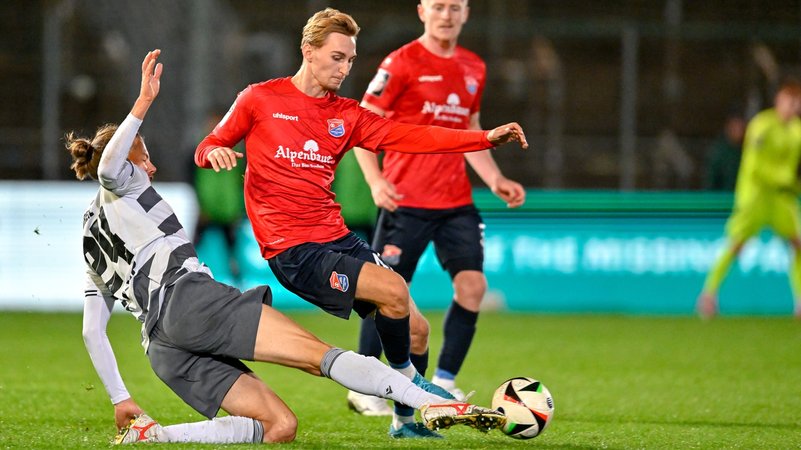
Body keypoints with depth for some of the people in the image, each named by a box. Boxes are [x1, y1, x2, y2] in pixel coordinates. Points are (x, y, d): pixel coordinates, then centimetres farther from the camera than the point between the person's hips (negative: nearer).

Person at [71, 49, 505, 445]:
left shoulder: (92, 248, 33)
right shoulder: (119, 186, 15)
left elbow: (92, 333, 27)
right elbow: (107, 163, -13)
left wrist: (121, 402, 25)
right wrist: (143, 102, -18)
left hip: (161, 348, 7)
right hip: (188, 296, -7)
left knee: (278, 427, -2)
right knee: (318, 353, -17)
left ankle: (150, 434, -17)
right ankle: (434, 403, -33)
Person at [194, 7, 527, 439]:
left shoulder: (346, 114, 13)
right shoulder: (260, 100, 0)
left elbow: (409, 136, 5)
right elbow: (207, 149, 7)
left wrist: (487, 138, -5)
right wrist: (214, 153, -19)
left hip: (337, 239, 7)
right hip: (293, 252, -7)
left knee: (412, 326, 2)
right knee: (393, 290, -24)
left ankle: (406, 419, 22)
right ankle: (407, 380, 1)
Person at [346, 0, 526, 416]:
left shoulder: (474, 69, 12)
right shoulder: (401, 64, -7)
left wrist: (495, 180, 12)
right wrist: (375, 181, -18)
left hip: (456, 201, 5)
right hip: (405, 200, -5)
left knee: (472, 283, -7)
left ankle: (445, 381, 6)